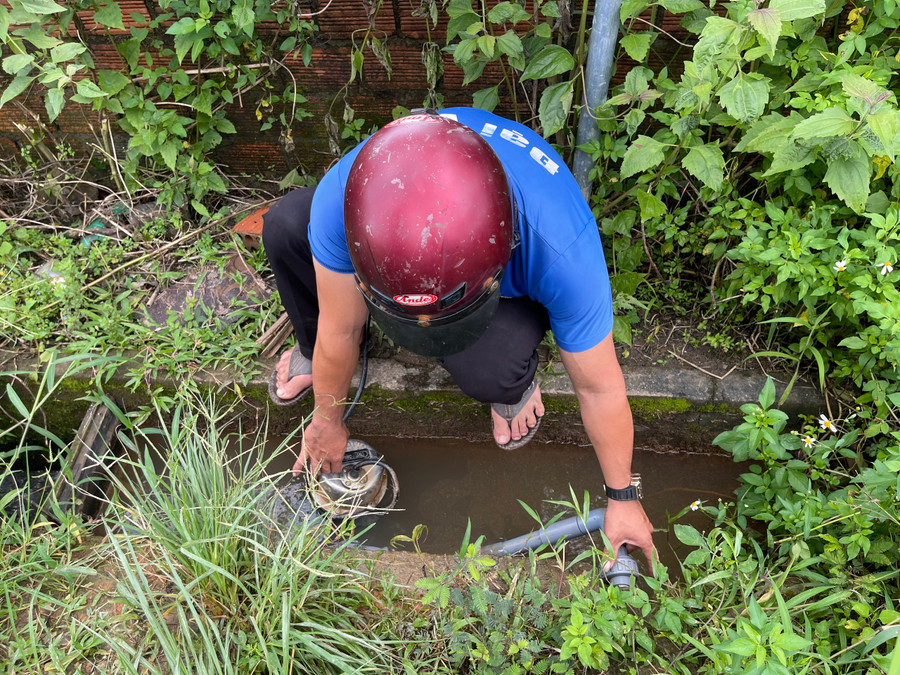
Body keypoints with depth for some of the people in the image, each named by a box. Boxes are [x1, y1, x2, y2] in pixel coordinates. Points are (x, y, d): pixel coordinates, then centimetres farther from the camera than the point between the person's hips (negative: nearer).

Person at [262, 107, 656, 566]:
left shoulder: (562, 251, -43)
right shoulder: (340, 201, -38)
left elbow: (599, 387, -27)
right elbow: (340, 331, -21)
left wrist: (621, 497, -11)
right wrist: (327, 423, -3)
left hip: (517, 282, -3)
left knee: (484, 369, -36)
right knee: (284, 226, -17)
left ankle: (514, 388, 4)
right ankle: (312, 351, 13)